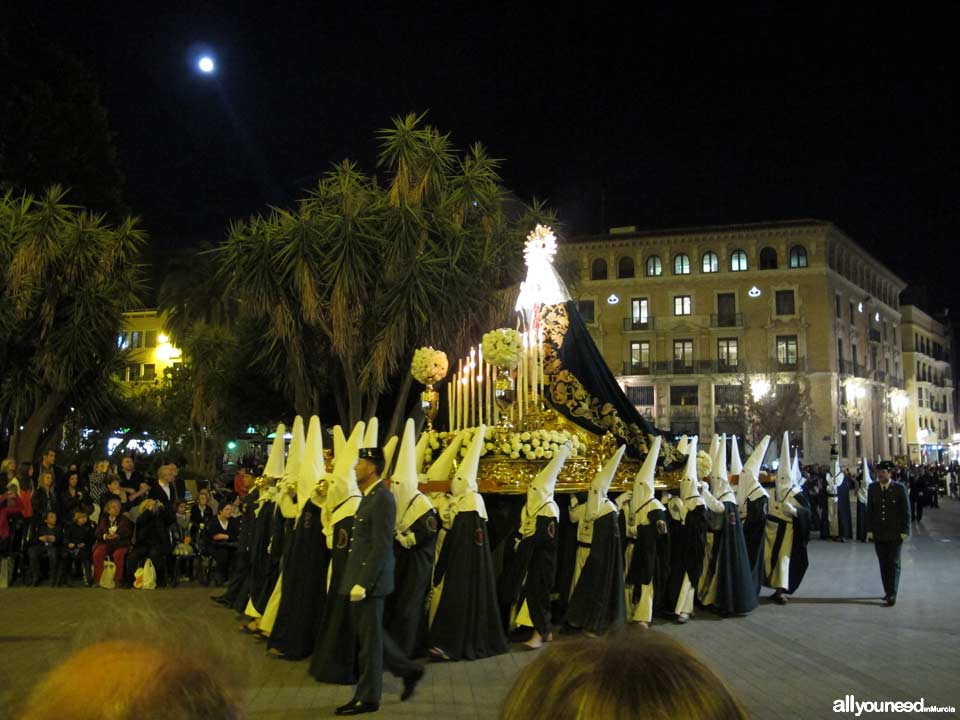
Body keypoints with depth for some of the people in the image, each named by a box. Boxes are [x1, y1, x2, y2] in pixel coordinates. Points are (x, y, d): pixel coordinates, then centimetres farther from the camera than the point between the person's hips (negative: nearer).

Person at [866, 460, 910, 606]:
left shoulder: (899, 488, -6)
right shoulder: (872, 488, 2)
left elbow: (906, 510, -3)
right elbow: (869, 510, 5)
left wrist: (904, 531, -8)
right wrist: (869, 530, 1)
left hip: (895, 533, -3)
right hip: (878, 533, 3)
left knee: (894, 564, 0)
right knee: (883, 564, 8)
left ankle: (892, 595, 0)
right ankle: (888, 591, 18)